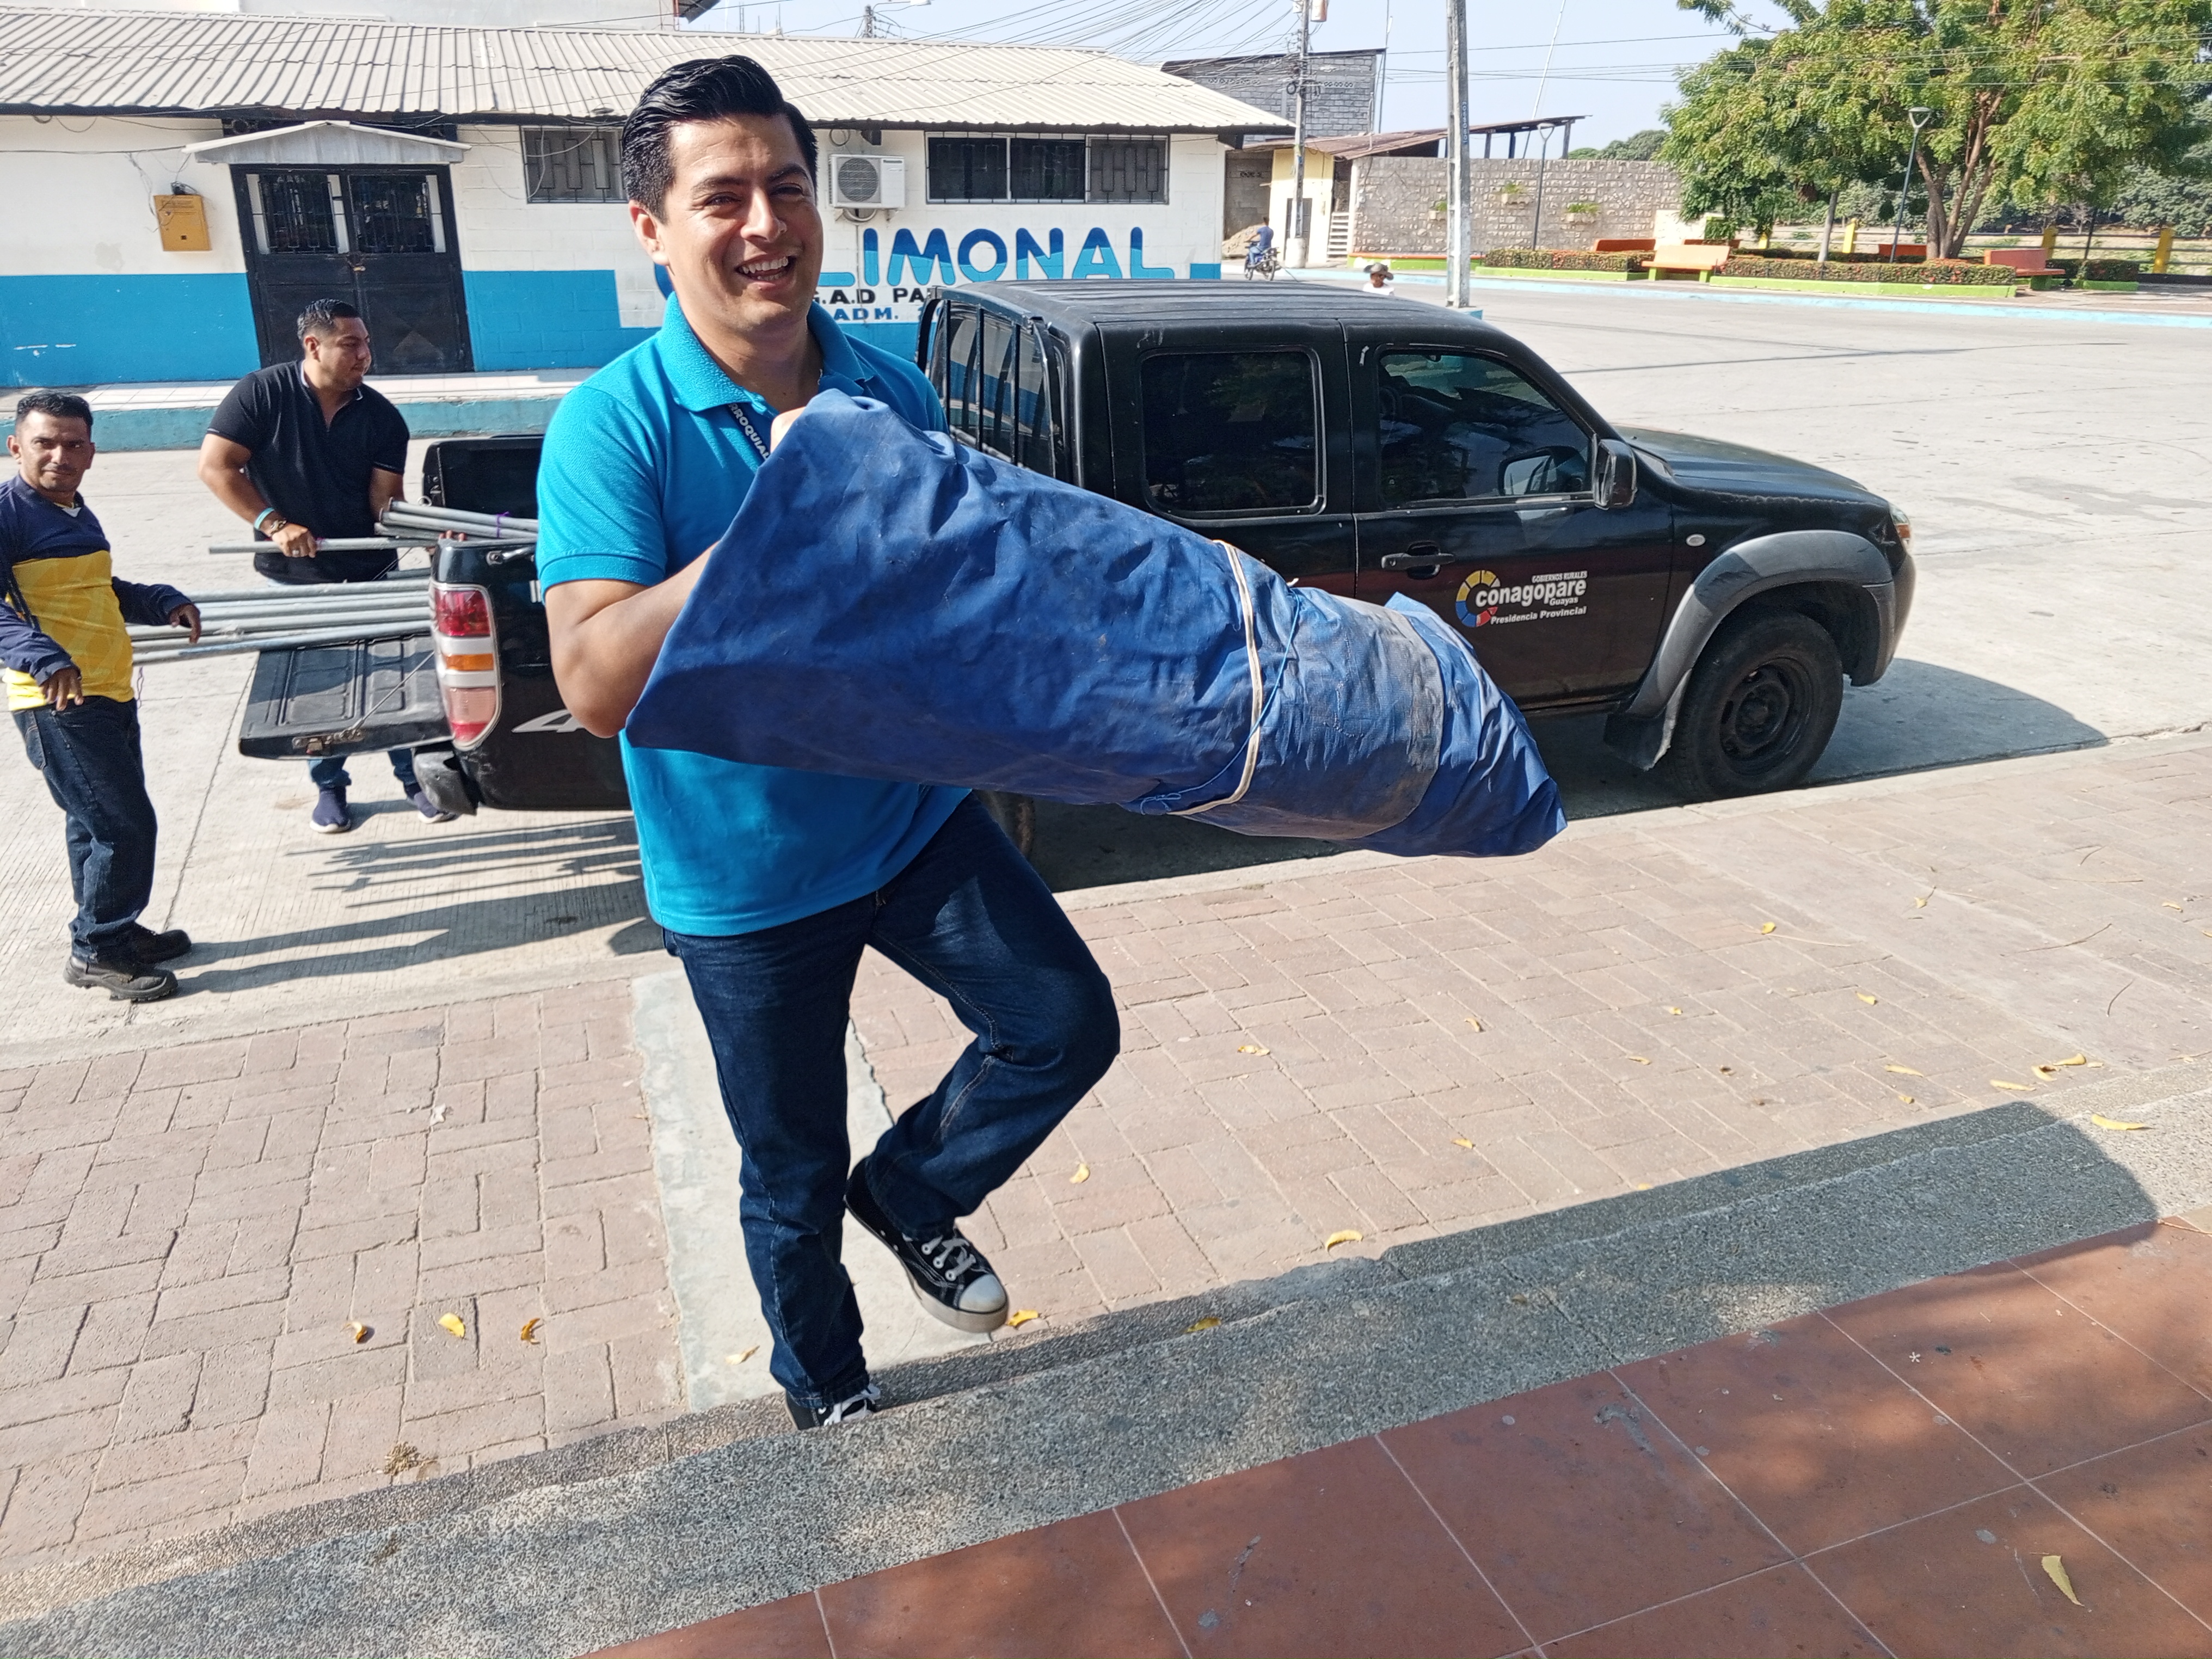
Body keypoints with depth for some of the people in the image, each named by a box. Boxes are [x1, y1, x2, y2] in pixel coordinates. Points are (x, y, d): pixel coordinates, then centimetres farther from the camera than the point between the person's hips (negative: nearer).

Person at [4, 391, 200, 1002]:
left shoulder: (77, 513, 16)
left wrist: (163, 601, 13)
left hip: (110, 696, 9)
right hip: (57, 702, -9)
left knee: (99, 823, 19)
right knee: (124, 824, -8)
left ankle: (114, 932, 33)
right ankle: (98, 951, 6)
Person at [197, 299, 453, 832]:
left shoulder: (382, 416, -3)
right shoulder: (262, 394, -9)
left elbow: (385, 498, -6)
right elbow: (215, 466, -11)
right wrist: (274, 524, -19)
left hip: (370, 570, 1)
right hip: (296, 576, -1)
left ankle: (414, 776, 20)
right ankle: (329, 786, 26)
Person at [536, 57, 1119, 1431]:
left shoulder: (891, 391, -3)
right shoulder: (614, 424, -17)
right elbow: (597, 685, -29)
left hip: (912, 817, 4)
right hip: (743, 876, -3)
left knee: (1070, 1023, -3)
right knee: (793, 1178, 13)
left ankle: (912, 1191, 26)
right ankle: (827, 1394, 43)